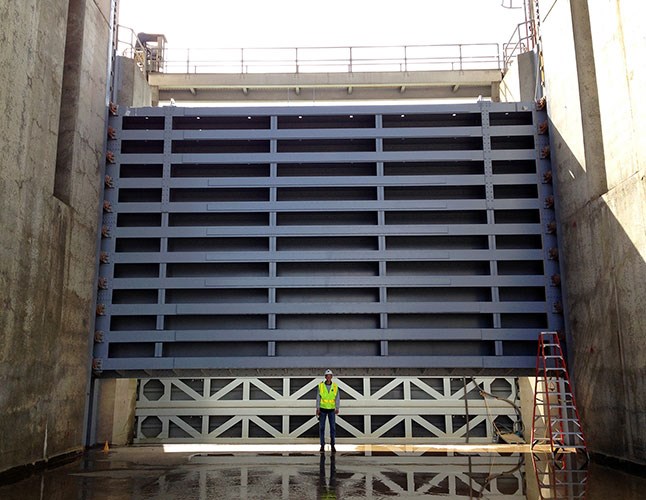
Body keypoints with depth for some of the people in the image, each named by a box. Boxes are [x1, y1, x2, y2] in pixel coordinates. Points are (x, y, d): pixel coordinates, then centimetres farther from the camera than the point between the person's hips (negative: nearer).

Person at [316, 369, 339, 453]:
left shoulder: (335, 386, -2)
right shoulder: (321, 386, -4)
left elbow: (337, 398, -2)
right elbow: (318, 398, -4)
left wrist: (337, 409, -13)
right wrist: (317, 409, -13)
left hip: (331, 410, 1)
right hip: (322, 409, 0)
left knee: (333, 427, -3)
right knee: (321, 428, -1)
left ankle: (333, 446, 7)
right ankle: (322, 446, 9)